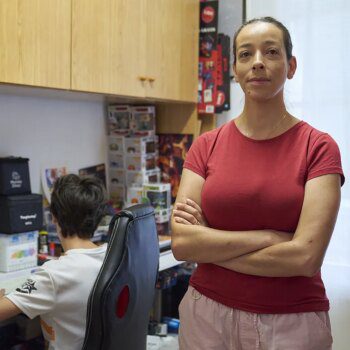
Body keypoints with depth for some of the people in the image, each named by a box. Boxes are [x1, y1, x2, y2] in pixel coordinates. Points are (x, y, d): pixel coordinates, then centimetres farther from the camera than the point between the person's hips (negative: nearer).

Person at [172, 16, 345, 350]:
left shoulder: (318, 147, -8)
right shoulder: (206, 146, -1)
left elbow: (306, 256, -18)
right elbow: (181, 243, -11)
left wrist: (209, 244, -11)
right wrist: (270, 237, -17)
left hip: (292, 322, -2)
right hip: (207, 313, 3)